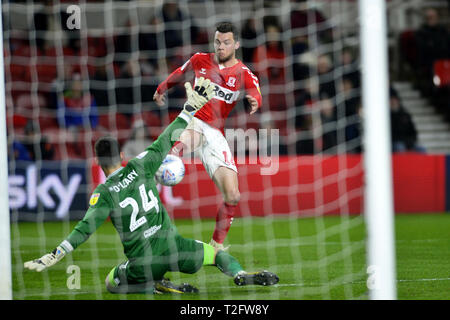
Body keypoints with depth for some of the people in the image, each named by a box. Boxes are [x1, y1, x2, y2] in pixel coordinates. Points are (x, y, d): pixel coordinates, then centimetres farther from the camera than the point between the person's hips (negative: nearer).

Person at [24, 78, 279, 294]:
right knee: (217, 253, 24)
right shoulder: (140, 167, -1)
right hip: (171, 245, 2)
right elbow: (166, 141, 4)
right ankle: (240, 274, -9)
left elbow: (86, 227, -16)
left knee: (111, 282, 25)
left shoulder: (104, 194, -7)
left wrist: (54, 256, -17)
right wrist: (192, 108, 11)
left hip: (143, 263, -2)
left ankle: (158, 286, -1)